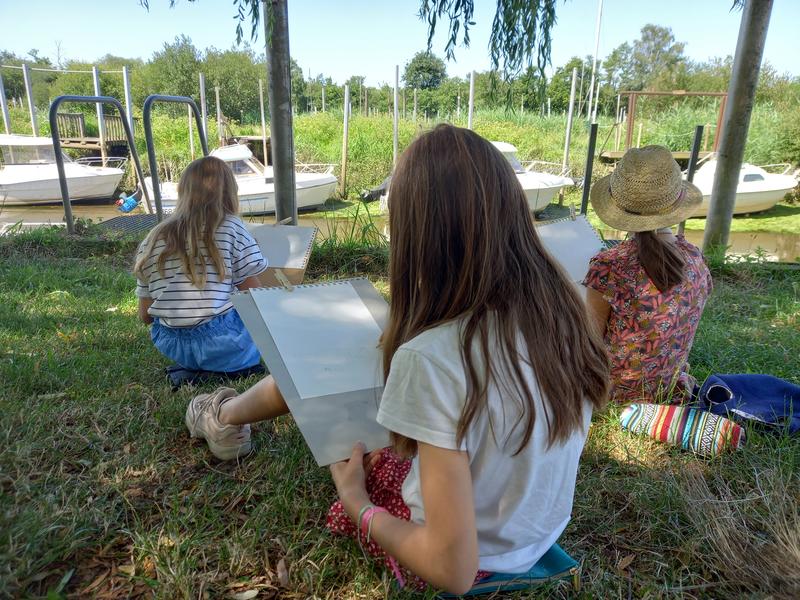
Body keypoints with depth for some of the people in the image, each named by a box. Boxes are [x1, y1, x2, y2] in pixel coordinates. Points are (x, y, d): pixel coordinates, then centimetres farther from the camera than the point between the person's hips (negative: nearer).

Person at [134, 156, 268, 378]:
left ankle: (195, 367, 13)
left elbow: (145, 315, 10)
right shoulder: (231, 228, -5)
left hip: (170, 348, 6)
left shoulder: (152, 240, 6)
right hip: (220, 345, -5)